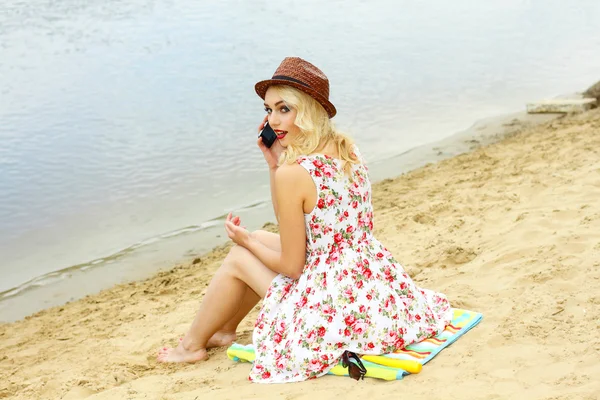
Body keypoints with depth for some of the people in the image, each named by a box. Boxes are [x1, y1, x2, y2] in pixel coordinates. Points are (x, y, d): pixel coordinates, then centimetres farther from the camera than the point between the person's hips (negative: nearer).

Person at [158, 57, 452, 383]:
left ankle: (192, 344, 36)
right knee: (263, 240, 25)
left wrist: (246, 240, 5)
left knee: (237, 258, 15)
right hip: (376, 282, 8)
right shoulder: (348, 149, 1)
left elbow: (292, 266, -12)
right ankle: (225, 330, 43)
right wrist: (274, 161, 6)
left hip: (335, 303, -8)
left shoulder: (292, 173, -22)